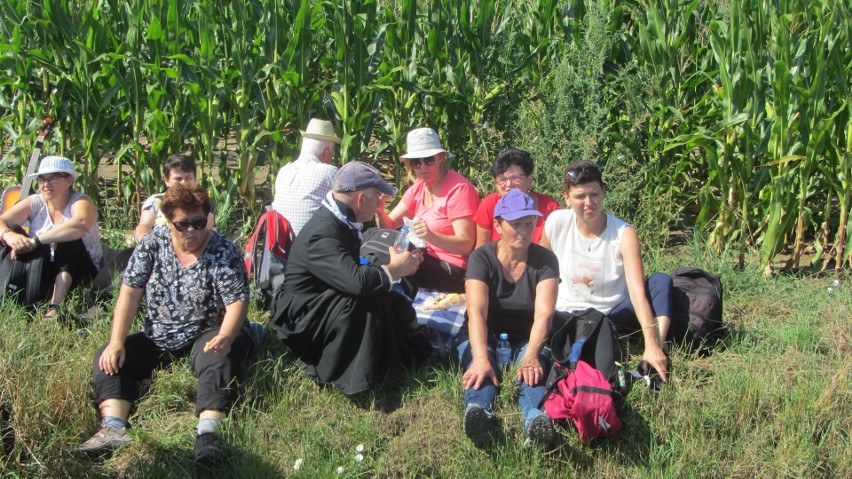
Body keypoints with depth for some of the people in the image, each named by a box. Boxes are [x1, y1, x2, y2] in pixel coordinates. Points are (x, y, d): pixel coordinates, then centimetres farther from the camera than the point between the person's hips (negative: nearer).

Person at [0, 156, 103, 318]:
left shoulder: (81, 202, -12)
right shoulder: (34, 203, 1)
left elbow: (81, 225, -38)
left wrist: (35, 241, -42)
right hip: (41, 272, 4)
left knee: (68, 238, -31)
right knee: (13, 230, -15)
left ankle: (55, 307, -41)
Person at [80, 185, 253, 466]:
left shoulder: (223, 252, -9)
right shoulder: (152, 244, 1)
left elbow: (236, 303, -16)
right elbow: (130, 293, -1)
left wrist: (225, 338, -36)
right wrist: (117, 342, -11)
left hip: (205, 337, -4)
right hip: (158, 340, 5)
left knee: (219, 359, -36)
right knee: (107, 358, -13)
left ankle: (208, 432, -50)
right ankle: (113, 427, -30)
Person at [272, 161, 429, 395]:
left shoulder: (340, 221, 2)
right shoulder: (323, 232, -28)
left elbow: (352, 270, 11)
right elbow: (356, 281, -38)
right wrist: (394, 269, -22)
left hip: (330, 302, 9)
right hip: (303, 313, -9)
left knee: (396, 305, -5)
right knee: (368, 301, -31)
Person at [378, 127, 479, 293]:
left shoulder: (458, 189, -16)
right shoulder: (418, 187, 7)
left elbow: (466, 245, -21)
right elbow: (390, 225, 5)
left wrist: (430, 236, -37)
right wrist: (379, 212, -17)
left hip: (453, 269, -7)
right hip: (428, 258, 7)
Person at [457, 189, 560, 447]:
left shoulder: (545, 260, -6)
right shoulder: (482, 258, -10)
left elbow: (543, 313, -19)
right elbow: (476, 312, -25)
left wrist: (531, 354, -39)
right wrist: (481, 359, -43)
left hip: (526, 338, 1)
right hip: (483, 336, -1)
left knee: (534, 366, -34)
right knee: (481, 366, -36)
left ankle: (536, 416, -63)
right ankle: (478, 411, -65)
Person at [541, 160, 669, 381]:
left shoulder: (624, 234, -15)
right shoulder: (557, 223, -9)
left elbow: (638, 291, -26)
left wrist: (652, 344, -37)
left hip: (613, 316, 0)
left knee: (661, 280, -24)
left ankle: (658, 348, -38)